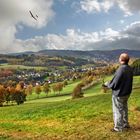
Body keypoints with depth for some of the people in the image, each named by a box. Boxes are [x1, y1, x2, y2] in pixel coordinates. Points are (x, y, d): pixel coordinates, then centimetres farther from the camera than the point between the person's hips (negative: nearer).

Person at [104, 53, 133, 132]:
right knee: (124, 108, 24)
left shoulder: (121, 70, -29)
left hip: (119, 94, -8)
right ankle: (125, 124, 40)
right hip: (127, 93, 8)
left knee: (118, 111, 9)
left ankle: (119, 128, 23)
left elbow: (114, 84, -24)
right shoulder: (130, 69, -3)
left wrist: (107, 84, -3)